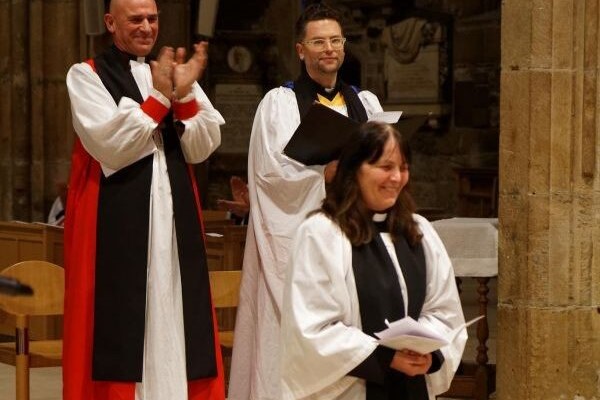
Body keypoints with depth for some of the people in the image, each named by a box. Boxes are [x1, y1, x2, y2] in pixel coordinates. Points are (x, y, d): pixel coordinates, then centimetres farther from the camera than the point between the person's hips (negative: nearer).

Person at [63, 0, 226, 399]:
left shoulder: (172, 73, 13)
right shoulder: (87, 76, -1)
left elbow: (202, 148, 3)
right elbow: (110, 148, -13)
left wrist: (185, 96, -12)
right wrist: (158, 99, -15)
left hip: (174, 216, 5)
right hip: (116, 219, -4)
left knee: (175, 316, 4)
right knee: (120, 320, -4)